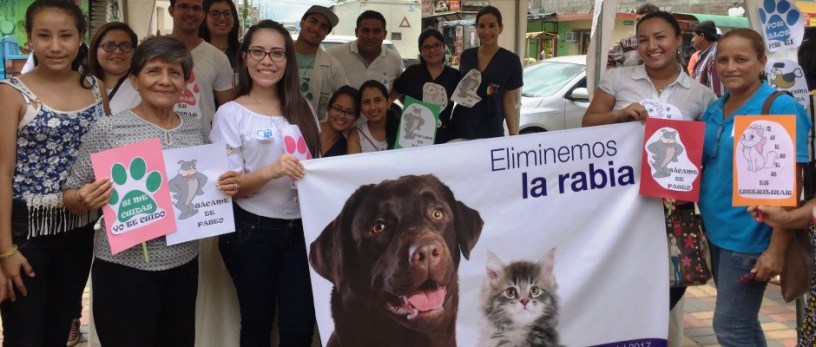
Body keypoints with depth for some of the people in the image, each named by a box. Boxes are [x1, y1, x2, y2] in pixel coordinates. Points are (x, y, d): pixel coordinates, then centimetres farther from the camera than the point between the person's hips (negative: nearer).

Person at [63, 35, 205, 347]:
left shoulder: (195, 129, 5)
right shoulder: (108, 130, -9)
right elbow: (71, 197, -4)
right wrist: (85, 200, -25)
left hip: (184, 265, 5)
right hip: (125, 268, -4)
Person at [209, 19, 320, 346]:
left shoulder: (301, 109, 8)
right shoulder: (231, 113, -5)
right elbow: (231, 184, -9)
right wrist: (272, 171, -26)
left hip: (299, 228, 4)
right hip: (251, 230, -3)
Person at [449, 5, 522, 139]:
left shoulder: (510, 61, -5)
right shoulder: (466, 56, 6)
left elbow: (510, 101, -2)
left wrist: (514, 134, -7)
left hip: (490, 132, -3)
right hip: (460, 127, 3)